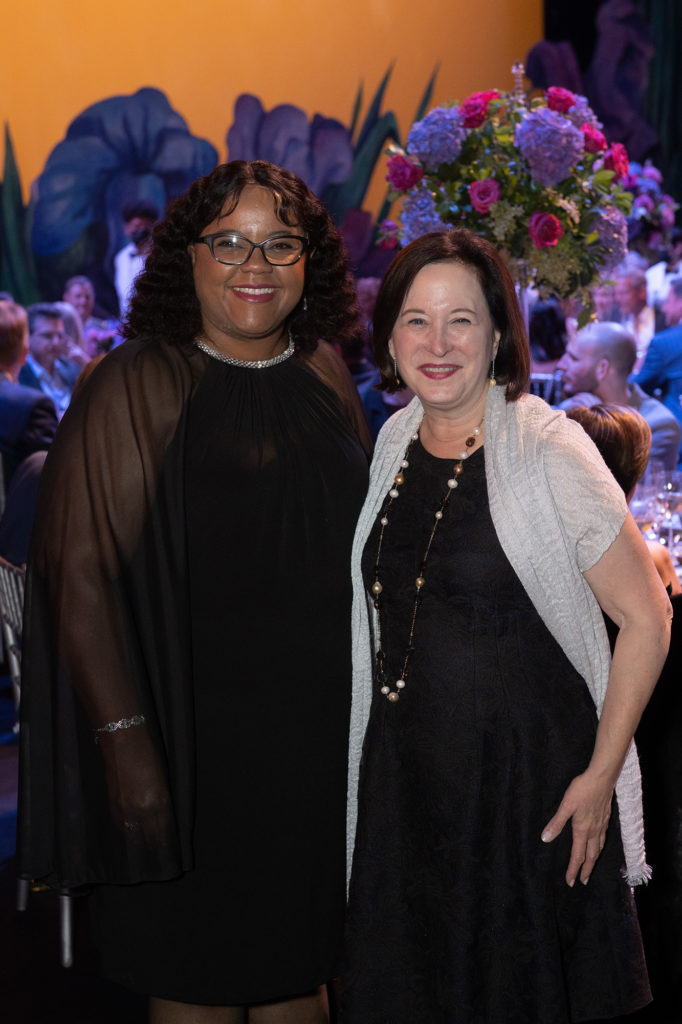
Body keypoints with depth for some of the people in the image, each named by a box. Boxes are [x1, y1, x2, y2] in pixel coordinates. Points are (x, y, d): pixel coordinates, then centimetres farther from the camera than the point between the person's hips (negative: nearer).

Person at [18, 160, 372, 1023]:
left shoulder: (326, 382, 7)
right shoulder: (135, 387, -10)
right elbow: (80, 573, -13)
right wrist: (123, 738, -19)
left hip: (317, 738, 5)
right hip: (189, 743, -5)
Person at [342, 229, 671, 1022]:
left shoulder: (547, 452, -13)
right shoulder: (394, 443, 5)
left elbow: (646, 618, -11)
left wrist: (601, 774, -14)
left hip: (529, 782, -5)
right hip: (402, 778, 6)